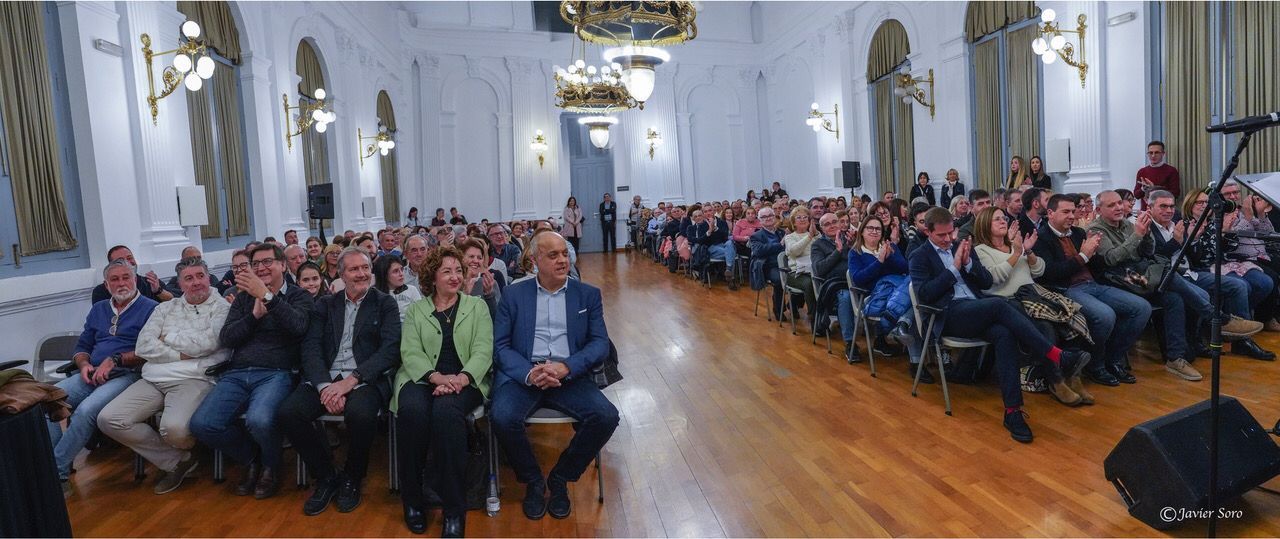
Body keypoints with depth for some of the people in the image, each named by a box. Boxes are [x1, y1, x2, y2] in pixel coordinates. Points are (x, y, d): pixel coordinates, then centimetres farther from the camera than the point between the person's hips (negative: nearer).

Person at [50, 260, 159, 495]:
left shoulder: (150, 308, 1)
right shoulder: (98, 309, 23)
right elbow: (82, 346, 23)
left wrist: (114, 360, -14)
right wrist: (84, 365, 2)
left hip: (126, 374, -6)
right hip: (92, 374, 6)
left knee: (86, 410, -30)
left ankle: (56, 473, -18)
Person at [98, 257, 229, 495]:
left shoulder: (222, 308, 4)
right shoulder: (165, 308, 19)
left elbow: (207, 344, -12)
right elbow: (143, 346, 8)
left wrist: (168, 337, 2)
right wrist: (181, 355, -3)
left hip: (194, 379, -6)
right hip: (154, 379, 6)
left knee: (174, 428, -32)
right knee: (109, 420, -13)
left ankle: (187, 451, 10)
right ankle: (176, 460, 0)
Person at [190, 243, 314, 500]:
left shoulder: (299, 296, 8)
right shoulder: (243, 298, 21)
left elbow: (298, 326, -14)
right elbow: (226, 339, 11)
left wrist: (266, 295, -20)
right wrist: (254, 314, -4)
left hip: (276, 373, -5)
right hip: (236, 374, 5)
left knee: (258, 420, -33)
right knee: (201, 424, -19)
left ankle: (271, 465, 1)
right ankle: (251, 458, 10)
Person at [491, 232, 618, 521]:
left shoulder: (588, 294, 9)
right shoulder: (513, 294, 8)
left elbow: (600, 343, 1)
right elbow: (501, 345, 1)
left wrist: (566, 367, -18)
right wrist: (529, 372, -19)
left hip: (570, 376, 1)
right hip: (523, 374, 0)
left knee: (606, 416, -23)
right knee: (502, 418, -29)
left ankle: (560, 478, 4)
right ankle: (533, 481, 2)